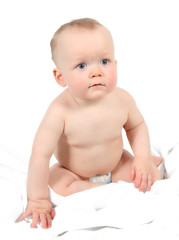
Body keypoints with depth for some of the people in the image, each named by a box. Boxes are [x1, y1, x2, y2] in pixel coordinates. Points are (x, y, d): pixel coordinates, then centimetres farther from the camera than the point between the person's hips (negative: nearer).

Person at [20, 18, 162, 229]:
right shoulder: (60, 111, -34)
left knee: (152, 176, -10)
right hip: (72, 172, -1)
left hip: (115, 165, 2)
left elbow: (136, 126, 0)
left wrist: (142, 158, -13)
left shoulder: (122, 99, -22)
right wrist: (38, 200, -29)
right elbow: (41, 155, -32)